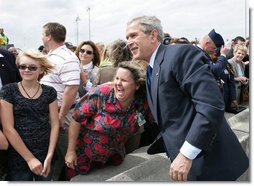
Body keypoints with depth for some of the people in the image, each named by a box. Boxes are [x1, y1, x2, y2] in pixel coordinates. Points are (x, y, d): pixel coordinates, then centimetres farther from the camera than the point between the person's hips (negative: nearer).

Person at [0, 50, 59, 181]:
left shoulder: (49, 92, 3)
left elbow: (55, 124, 1)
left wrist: (49, 156, -9)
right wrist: (30, 159, -11)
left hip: (45, 155, 2)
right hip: (18, 158, -2)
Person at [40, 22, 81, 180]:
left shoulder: (67, 58, -19)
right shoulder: (50, 56, 11)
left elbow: (72, 89, -26)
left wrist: (61, 116, -23)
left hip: (62, 114, -9)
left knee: (61, 154, 5)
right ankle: (52, 175, 35)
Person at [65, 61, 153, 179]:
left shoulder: (144, 103, -21)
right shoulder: (100, 95, -28)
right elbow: (77, 119, -19)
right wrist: (70, 151, -14)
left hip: (113, 155, 3)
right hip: (84, 152, -2)